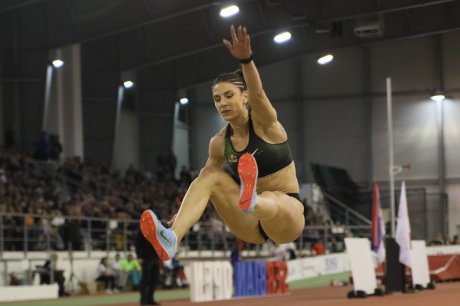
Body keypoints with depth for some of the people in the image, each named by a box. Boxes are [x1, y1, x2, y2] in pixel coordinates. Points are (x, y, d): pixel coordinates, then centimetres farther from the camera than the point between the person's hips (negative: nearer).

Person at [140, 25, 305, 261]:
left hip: (288, 214, -5)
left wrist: (245, 59, -50)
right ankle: (172, 239, -37)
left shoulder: (264, 123, -10)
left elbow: (258, 94, -31)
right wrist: (182, 213, 11)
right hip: (252, 228, 5)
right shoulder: (220, 143, 3)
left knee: (269, 203, -40)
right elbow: (206, 176, 18)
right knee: (211, 176, -17)